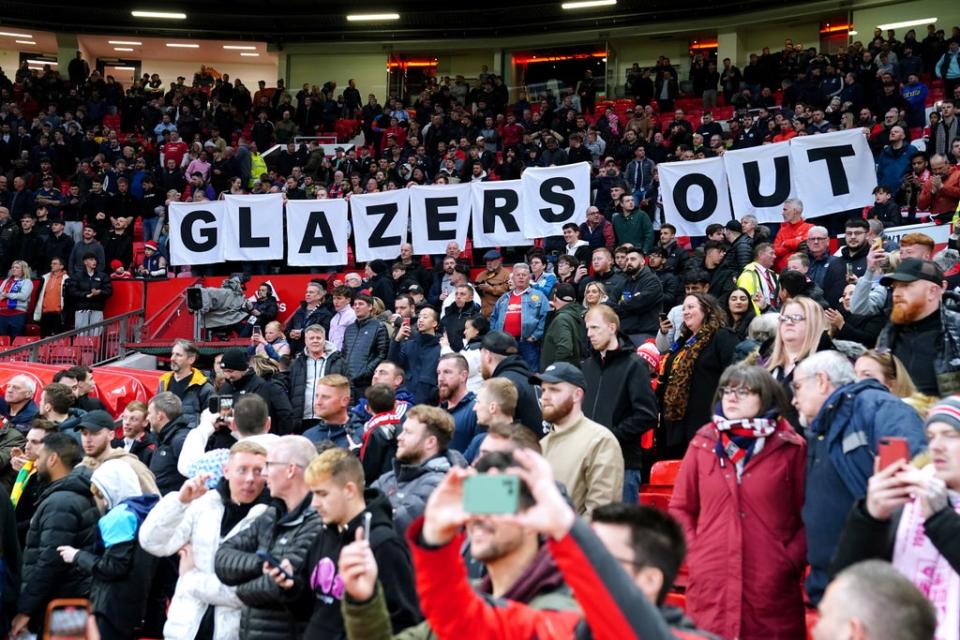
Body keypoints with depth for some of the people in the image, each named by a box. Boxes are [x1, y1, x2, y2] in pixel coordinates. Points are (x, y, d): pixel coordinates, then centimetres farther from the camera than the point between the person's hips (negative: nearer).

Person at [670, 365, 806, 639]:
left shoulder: (791, 448, 2)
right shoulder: (703, 444, 8)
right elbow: (680, 508, 14)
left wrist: (791, 561, -7)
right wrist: (694, 553, 3)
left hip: (771, 588, -2)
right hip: (709, 586, 2)